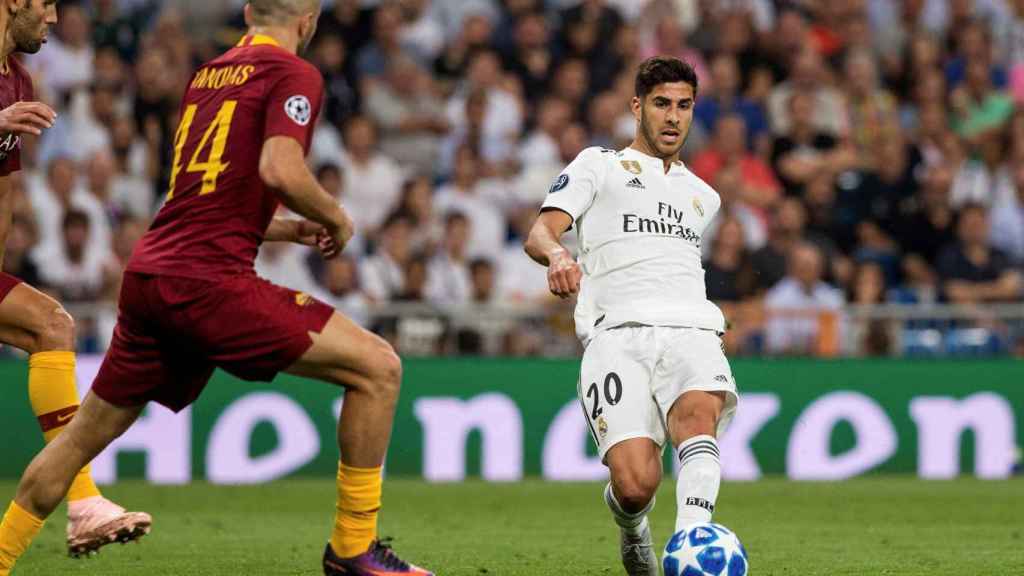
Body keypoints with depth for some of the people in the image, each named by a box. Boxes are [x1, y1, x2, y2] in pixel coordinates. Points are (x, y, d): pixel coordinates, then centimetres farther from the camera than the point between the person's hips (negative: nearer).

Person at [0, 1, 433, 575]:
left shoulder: (207, 74, 22)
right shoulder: (294, 75, -2)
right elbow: (279, 169, -19)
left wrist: (293, 230, 31)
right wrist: (336, 218, -1)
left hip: (148, 274, 8)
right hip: (209, 280, -8)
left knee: (86, 434, 20)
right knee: (377, 367, -3)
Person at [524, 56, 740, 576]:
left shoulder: (702, 196, 31)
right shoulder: (599, 166, 17)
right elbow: (539, 233, 1)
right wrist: (556, 254, -21)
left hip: (690, 328, 3)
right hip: (617, 333, -3)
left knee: (699, 413, -34)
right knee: (636, 484, -21)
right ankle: (631, 526, 16)